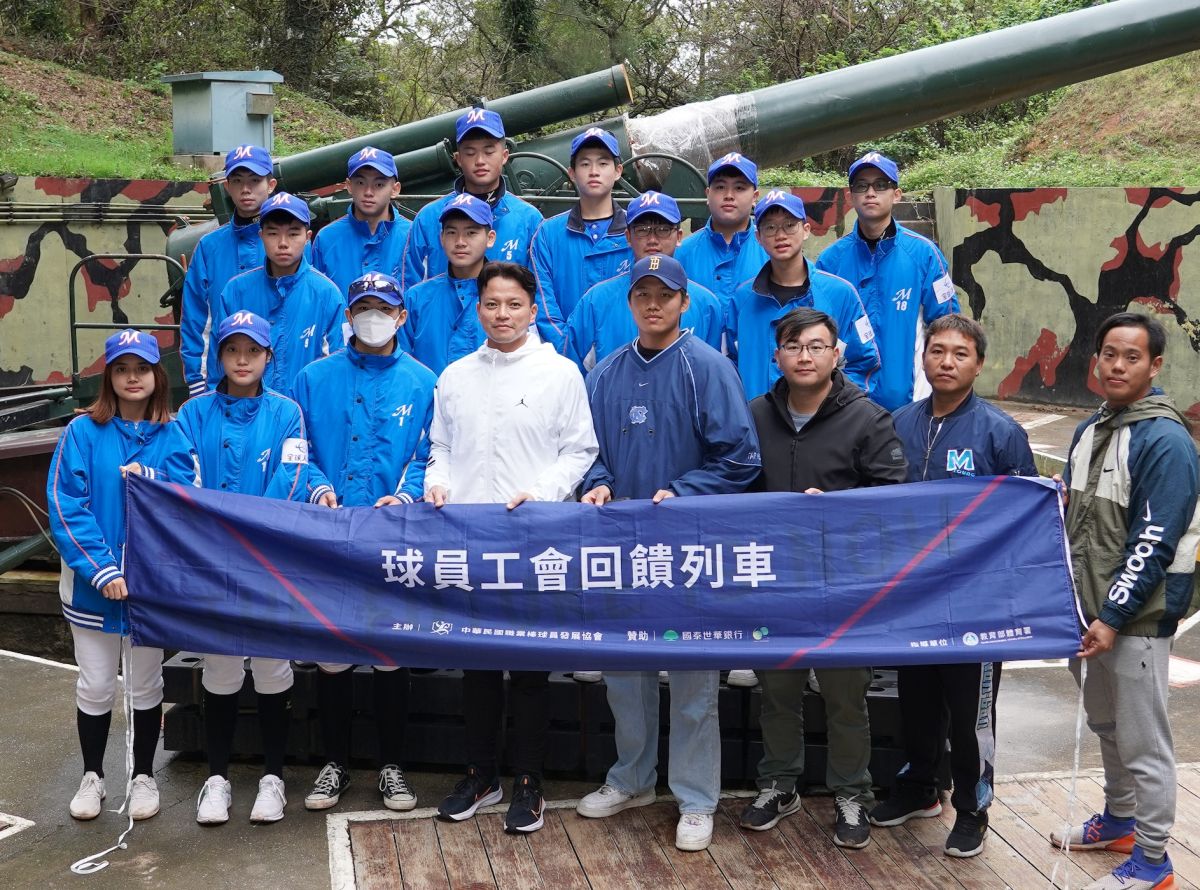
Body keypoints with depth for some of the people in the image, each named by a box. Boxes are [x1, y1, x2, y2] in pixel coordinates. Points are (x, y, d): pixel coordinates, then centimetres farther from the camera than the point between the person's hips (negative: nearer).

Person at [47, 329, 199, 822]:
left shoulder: (173, 438, 0)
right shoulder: (82, 432, -6)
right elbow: (65, 508, -12)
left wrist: (150, 482, -21)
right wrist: (102, 570, -19)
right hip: (92, 584, -1)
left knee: (145, 686, 13)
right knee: (95, 686, 10)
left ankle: (144, 776, 29)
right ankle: (92, 776, 30)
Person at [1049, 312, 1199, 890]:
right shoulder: (1089, 430, 10)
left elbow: (1153, 543, -20)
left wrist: (1114, 618, -21)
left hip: (1136, 619, -8)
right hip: (1088, 611, 8)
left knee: (1142, 740, 1)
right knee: (1105, 725, 22)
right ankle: (1118, 820, 40)